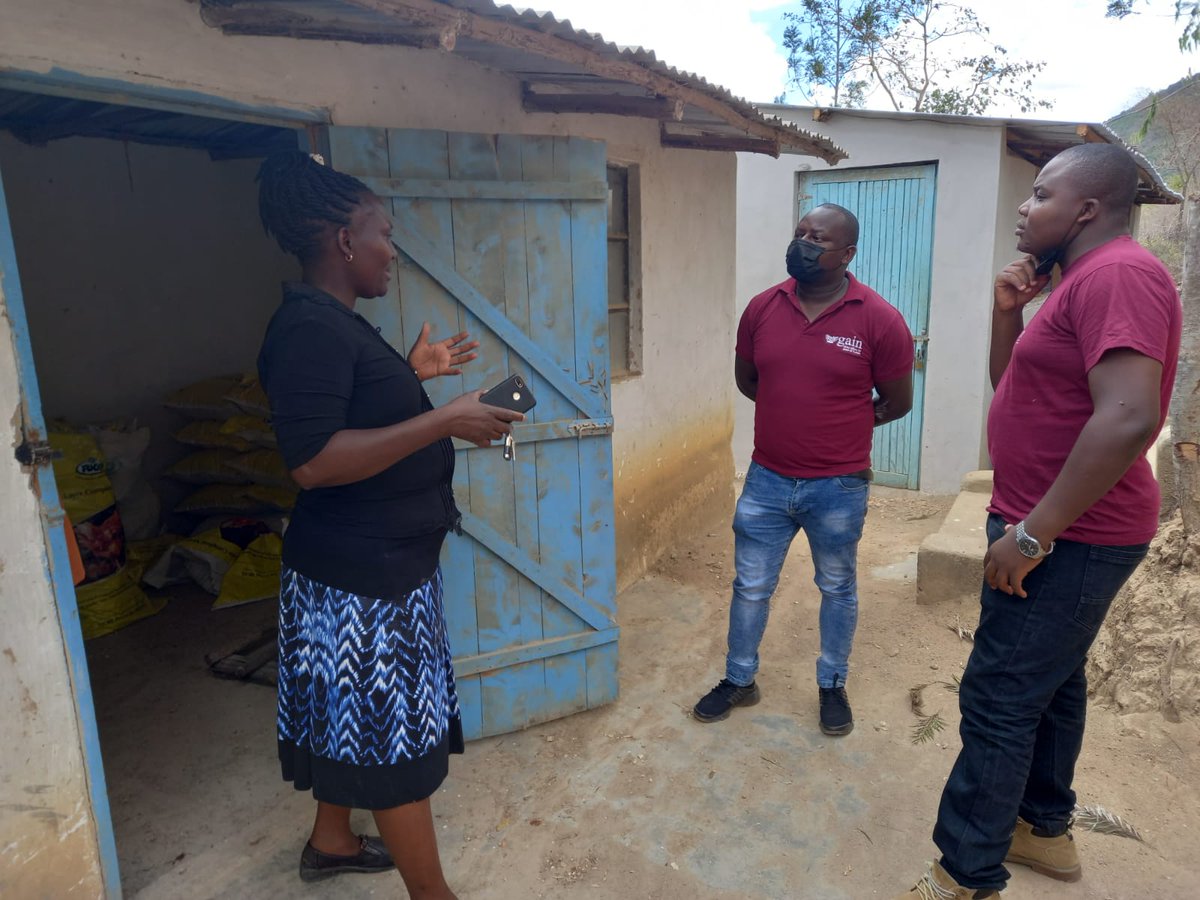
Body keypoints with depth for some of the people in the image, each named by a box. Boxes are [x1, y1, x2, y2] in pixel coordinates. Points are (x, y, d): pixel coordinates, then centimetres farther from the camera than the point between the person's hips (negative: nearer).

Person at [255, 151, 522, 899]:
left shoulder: (336, 322, 10)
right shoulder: (310, 328, -22)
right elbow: (313, 460, -30)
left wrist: (414, 373, 14)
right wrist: (445, 422, -28)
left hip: (377, 563, 10)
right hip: (359, 576, -10)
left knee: (359, 719, 24)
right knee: (397, 738, 3)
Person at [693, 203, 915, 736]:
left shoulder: (879, 320, -12)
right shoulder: (762, 308, -3)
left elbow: (898, 401, 0)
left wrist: (843, 424, 8)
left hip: (838, 489, -2)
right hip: (766, 481, 3)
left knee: (837, 589, 17)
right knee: (750, 586, 14)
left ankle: (833, 685, 38)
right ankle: (739, 681, 34)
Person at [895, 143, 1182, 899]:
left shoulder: (1117, 275, -19)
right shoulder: (1085, 281, 15)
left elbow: (1127, 419, -31)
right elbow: (1014, 386, 19)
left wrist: (1031, 532, -28)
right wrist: (1009, 311, 3)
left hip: (1069, 538, -11)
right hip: (1066, 530, 11)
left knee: (999, 700, -4)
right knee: (1051, 681, 20)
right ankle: (1044, 828, 37)